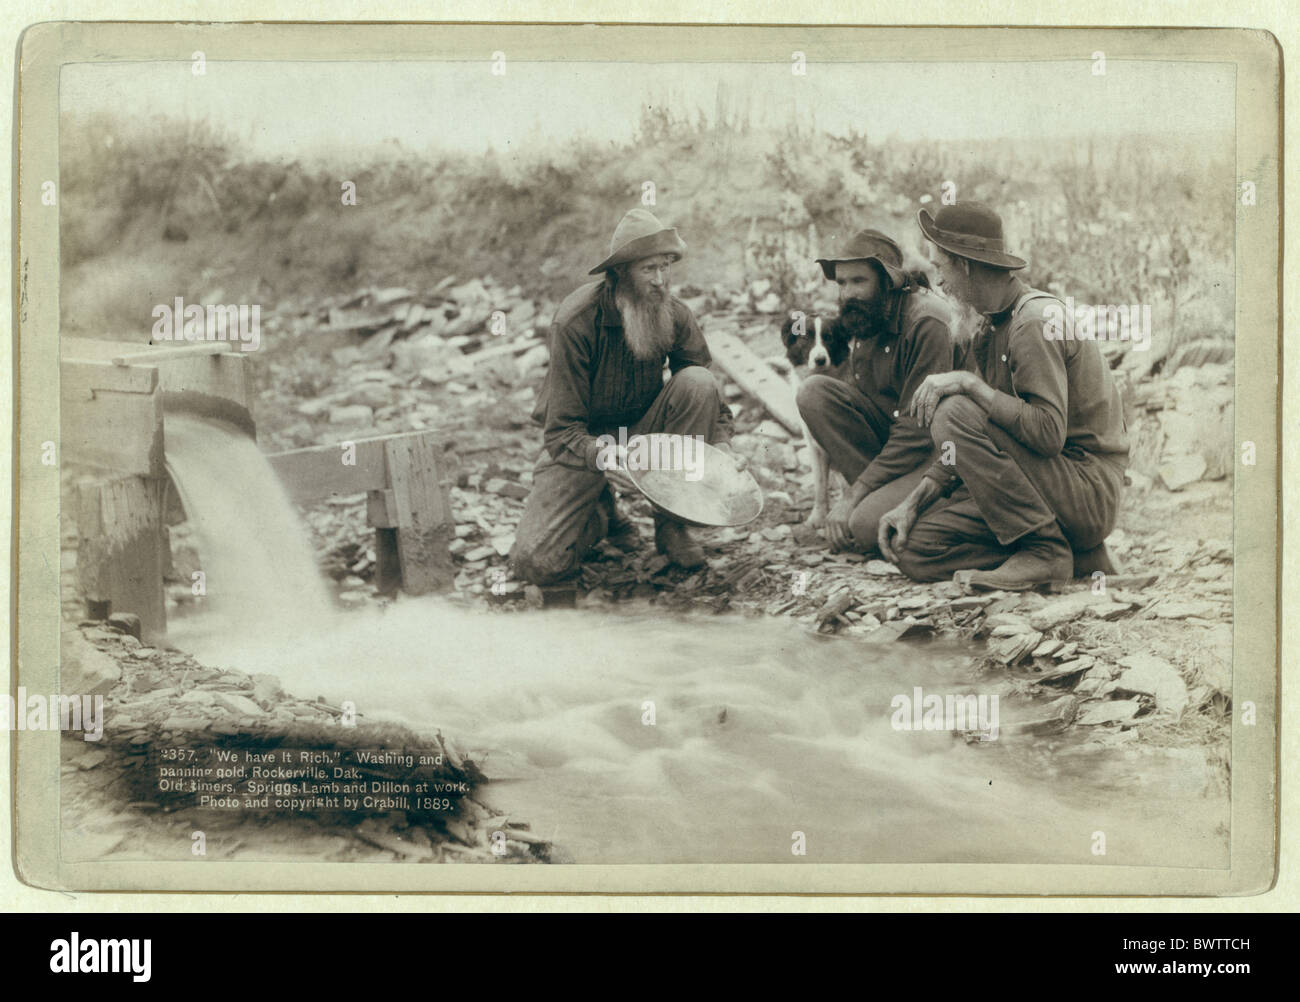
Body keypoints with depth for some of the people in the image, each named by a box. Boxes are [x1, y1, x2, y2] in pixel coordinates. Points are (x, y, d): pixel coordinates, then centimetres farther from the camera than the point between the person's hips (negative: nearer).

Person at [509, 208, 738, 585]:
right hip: (584, 441, -3)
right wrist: (601, 455, -45)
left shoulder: (674, 314, -11)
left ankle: (671, 524, -13)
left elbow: (708, 397, -2)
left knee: (698, 382, -27)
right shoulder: (575, 323, -24)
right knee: (536, 563, -22)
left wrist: (721, 444, -23)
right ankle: (601, 514, 15)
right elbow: (561, 430, -24)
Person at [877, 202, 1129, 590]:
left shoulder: (1036, 321, -16)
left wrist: (970, 383, -24)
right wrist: (913, 502, 3)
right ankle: (1076, 556, 2)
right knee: (915, 548, -2)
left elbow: (1049, 433, -27)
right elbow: (970, 447, 14)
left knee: (955, 412, -24)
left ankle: (1045, 550, -16)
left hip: (1088, 491, -9)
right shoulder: (990, 328, 14)